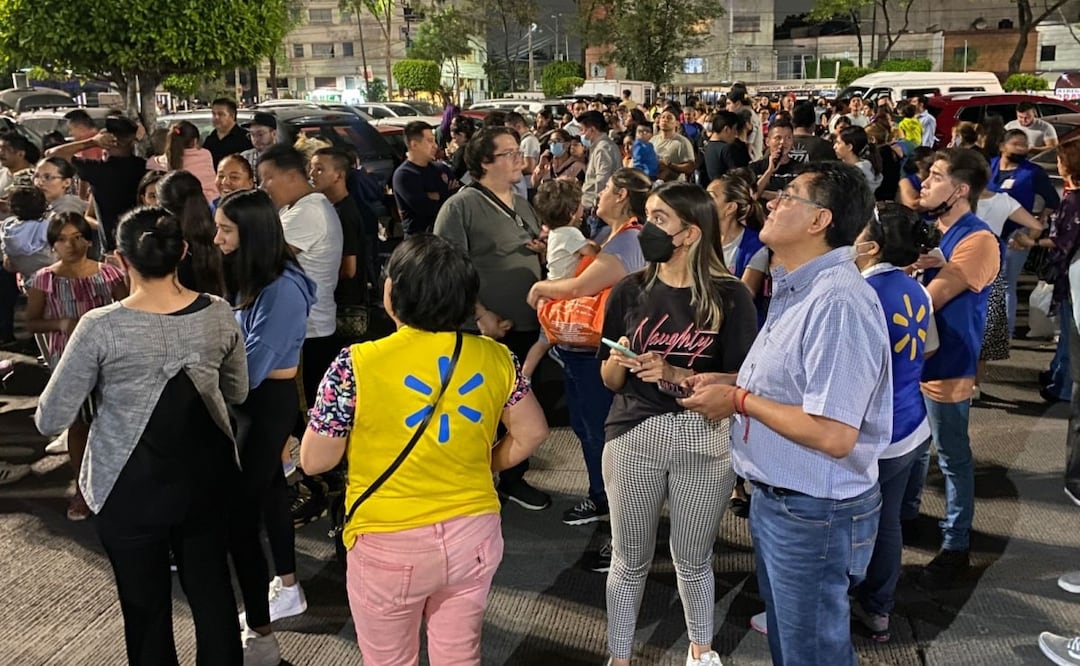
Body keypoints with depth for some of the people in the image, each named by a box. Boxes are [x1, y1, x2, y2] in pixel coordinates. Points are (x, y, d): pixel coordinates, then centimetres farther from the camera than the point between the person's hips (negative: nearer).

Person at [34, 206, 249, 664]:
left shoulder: (101, 328, -20)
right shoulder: (219, 314, -10)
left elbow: (51, 420, -12)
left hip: (130, 489, -3)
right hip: (206, 477, 3)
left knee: (146, 607, 15)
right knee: (212, 589, 20)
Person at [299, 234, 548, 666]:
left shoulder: (359, 364, -17)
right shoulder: (494, 357, -5)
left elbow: (314, 460, -10)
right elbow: (532, 432, 6)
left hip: (389, 546, -3)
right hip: (474, 536, 4)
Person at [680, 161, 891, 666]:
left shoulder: (839, 301, -26)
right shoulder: (797, 289, 9)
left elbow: (833, 435, -31)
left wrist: (739, 400, -20)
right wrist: (732, 383, 5)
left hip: (814, 515, -10)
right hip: (776, 500, 10)